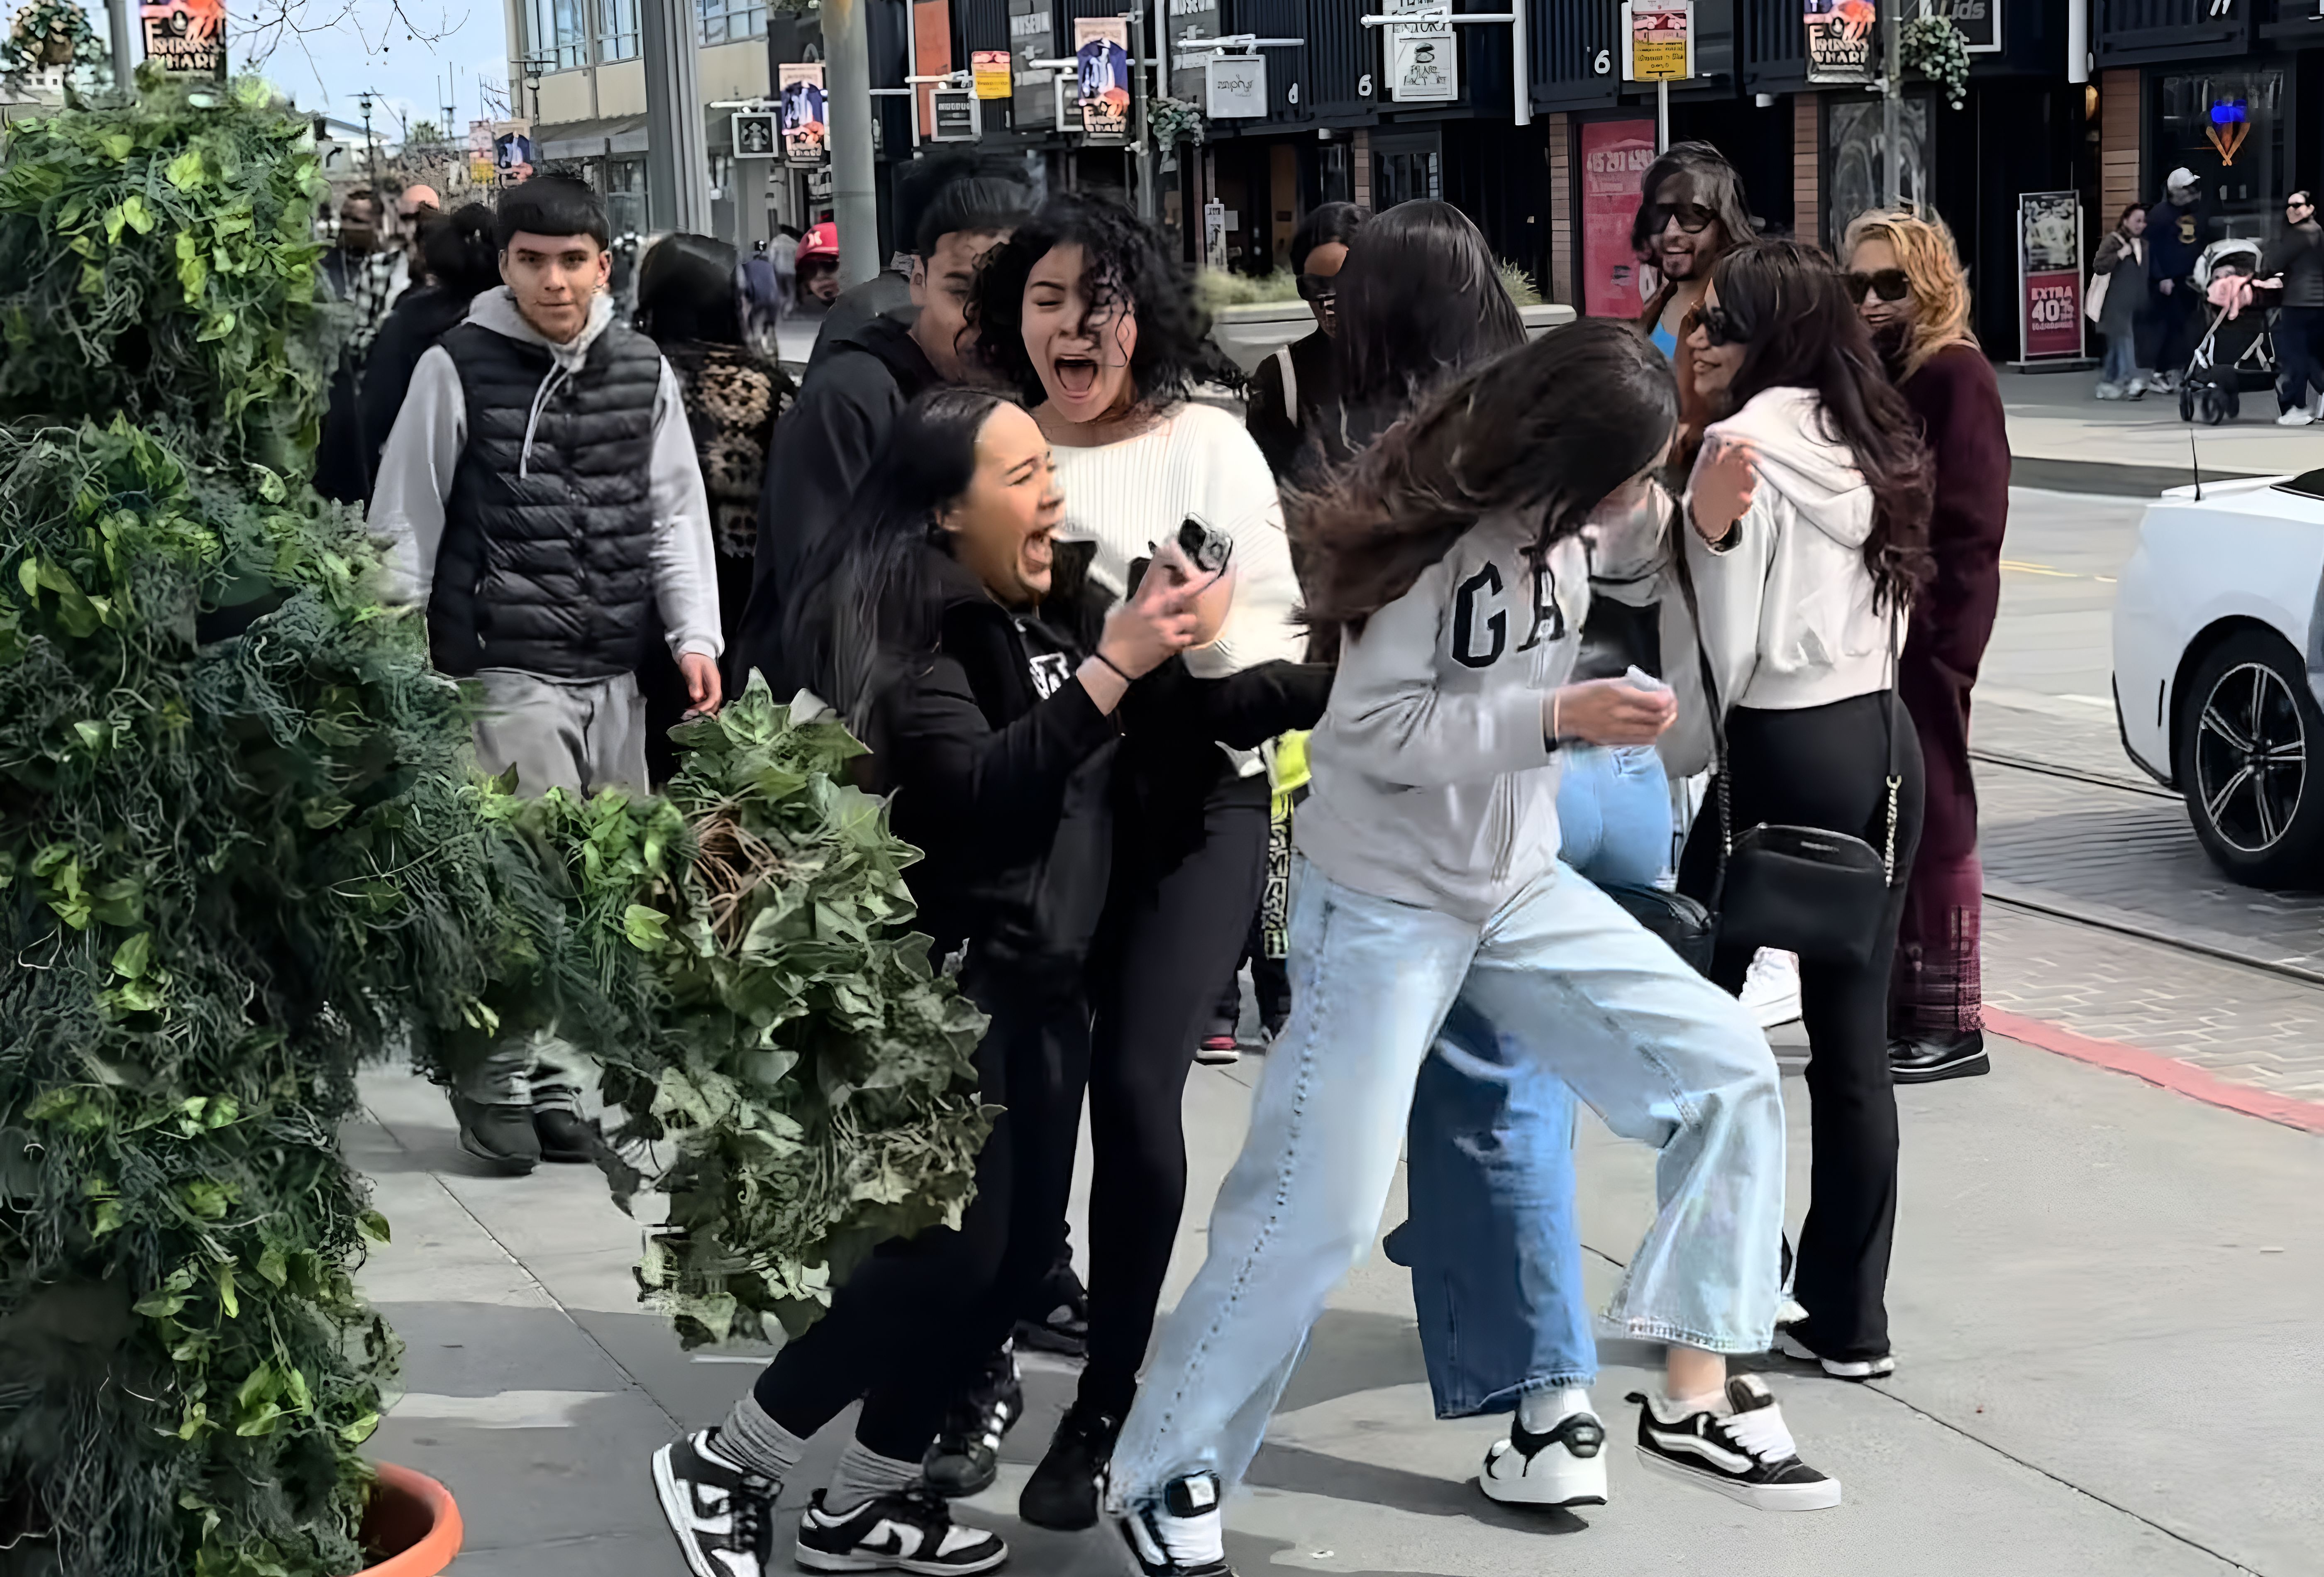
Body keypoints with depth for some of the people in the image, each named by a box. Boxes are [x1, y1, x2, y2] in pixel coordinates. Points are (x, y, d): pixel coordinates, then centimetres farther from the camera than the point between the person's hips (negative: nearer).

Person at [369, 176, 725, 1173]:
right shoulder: (459, 368, -4)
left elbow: (675, 510, 13)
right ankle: (497, 1081, 5)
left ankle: (544, 1081, 20)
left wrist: (694, 635, 3)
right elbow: (406, 521, 0)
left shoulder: (643, 371, 8)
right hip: (508, 669, -5)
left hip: (616, 672, 5)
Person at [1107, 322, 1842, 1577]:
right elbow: (1374, 729, -24)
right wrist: (1559, 719, -27)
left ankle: (1697, 1395, 5)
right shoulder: (1432, 522, -22)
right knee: (1316, 1206, -6)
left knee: (1728, 1072, -1)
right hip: (1384, 903, -7)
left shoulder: (1562, 509, -2)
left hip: (1521, 887, 7)